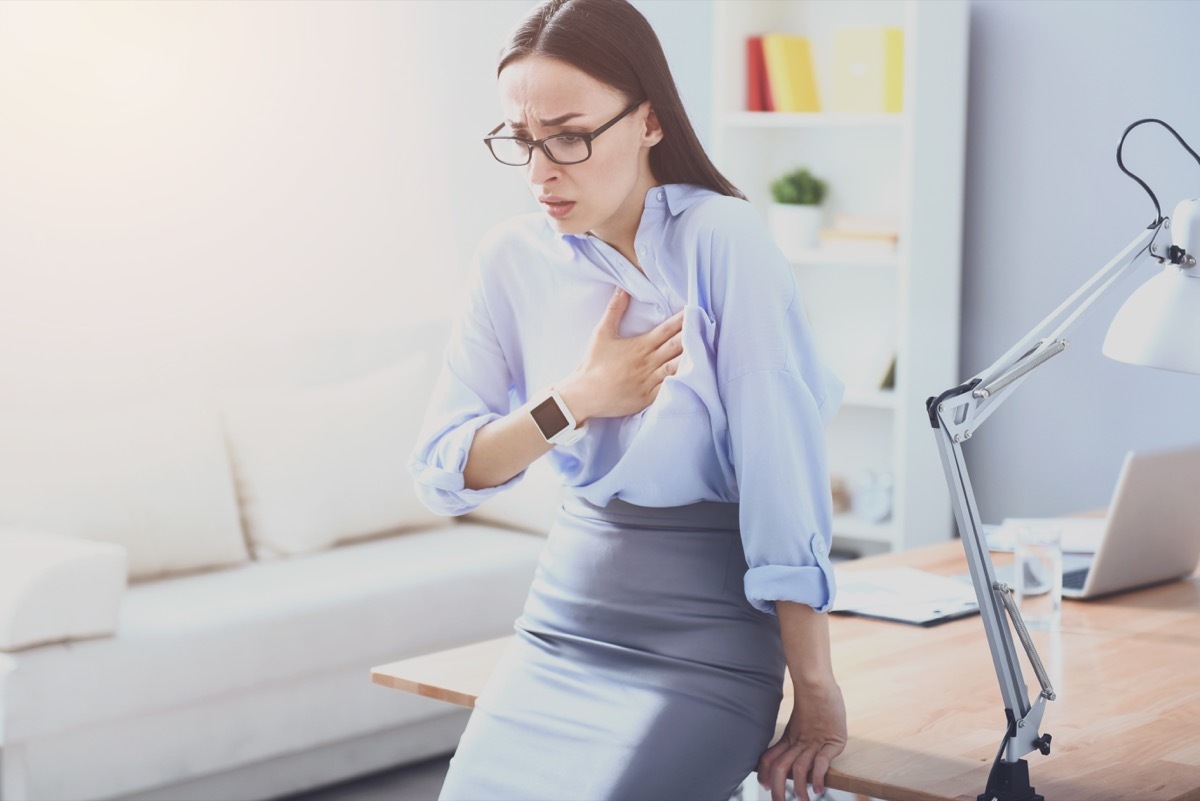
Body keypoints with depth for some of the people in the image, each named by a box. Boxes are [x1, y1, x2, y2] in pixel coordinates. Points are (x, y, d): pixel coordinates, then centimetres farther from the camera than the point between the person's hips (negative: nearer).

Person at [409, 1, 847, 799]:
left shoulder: (720, 239, -15)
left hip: (706, 642, -4)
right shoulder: (514, 256, 0)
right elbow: (442, 472, 0)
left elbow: (783, 470, -17)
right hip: (565, 622, 5)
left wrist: (817, 690, -17)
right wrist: (577, 399, -15)